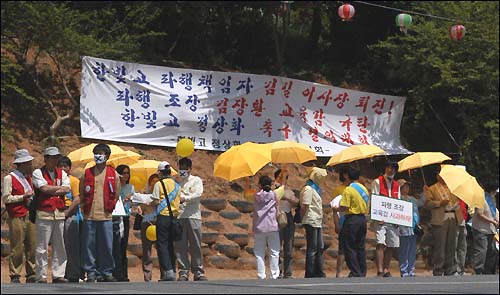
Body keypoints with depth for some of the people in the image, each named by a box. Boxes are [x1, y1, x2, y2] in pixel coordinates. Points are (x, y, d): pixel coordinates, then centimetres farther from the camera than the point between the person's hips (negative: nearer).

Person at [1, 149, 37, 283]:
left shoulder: (28, 178, 21)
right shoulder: (9, 178, -2)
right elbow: (6, 198, -8)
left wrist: (32, 197, 10)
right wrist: (23, 197, -10)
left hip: (29, 216, 7)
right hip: (17, 218, -7)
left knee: (32, 247, 4)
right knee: (17, 248, -8)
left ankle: (31, 275, 10)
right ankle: (15, 276, -4)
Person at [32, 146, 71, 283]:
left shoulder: (62, 173, 15)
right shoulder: (38, 173, 1)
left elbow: (67, 189, 0)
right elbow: (45, 188, -14)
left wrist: (51, 190, -8)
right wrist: (60, 187, -1)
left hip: (60, 214, 5)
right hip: (44, 214, -5)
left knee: (59, 246, 5)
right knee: (42, 247, -5)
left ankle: (58, 275, 10)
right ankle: (41, 276, -2)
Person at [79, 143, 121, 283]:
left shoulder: (113, 174, 7)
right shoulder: (87, 173, 8)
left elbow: (117, 195, 12)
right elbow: (81, 194, 12)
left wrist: (110, 207, 6)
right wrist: (85, 208, 5)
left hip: (106, 216, 0)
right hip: (89, 216, 0)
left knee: (107, 246, 0)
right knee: (89, 246, -1)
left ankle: (107, 272, 8)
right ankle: (91, 273, 4)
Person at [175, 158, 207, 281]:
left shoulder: (196, 180, 11)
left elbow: (198, 194, -6)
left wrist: (185, 198, -20)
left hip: (193, 216, -1)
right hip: (178, 216, 1)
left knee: (195, 246, -1)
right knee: (180, 246, -2)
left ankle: (198, 272, 3)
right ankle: (183, 272, 0)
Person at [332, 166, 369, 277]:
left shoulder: (348, 190, -13)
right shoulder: (364, 189, 11)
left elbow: (344, 207, -17)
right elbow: (366, 206, 15)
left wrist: (336, 209, 1)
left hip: (352, 219, -8)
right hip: (363, 219, 8)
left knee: (349, 247, -1)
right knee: (360, 247, 12)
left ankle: (356, 273, -5)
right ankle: (362, 272, 13)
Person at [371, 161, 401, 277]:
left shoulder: (396, 186, 19)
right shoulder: (377, 182, 2)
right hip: (380, 219, -6)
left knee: (391, 246, 4)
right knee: (380, 244, -16)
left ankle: (386, 269, 11)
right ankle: (380, 270, -21)